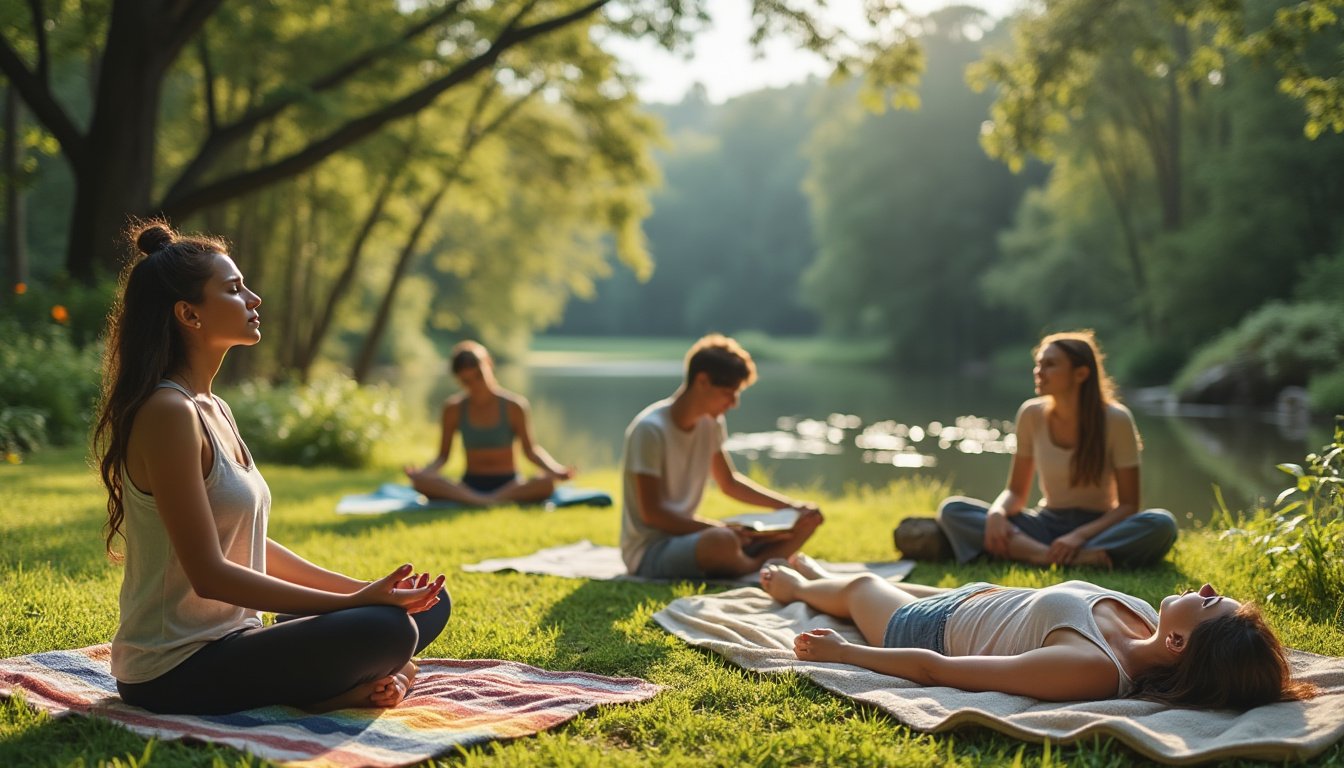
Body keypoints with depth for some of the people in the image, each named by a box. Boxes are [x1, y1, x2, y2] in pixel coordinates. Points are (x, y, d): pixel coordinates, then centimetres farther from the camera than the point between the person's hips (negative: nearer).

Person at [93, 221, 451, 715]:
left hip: (230, 640, 10)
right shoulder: (168, 413, -17)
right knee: (385, 629, -29)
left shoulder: (214, 411, 13)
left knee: (428, 605, 8)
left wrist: (367, 591, 5)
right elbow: (209, 574, -22)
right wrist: (356, 602, -20)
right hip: (175, 671, -10)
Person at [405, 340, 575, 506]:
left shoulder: (513, 406, -1)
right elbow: (443, 456, 5)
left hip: (508, 485, -1)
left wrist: (555, 468, -17)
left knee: (547, 482, -35)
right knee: (420, 480, -29)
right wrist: (422, 470, -16)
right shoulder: (454, 409, 3)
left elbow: (530, 450, 2)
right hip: (469, 485, 1)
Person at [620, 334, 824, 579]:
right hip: (648, 552, -8)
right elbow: (651, 512, -21)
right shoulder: (650, 429, -19)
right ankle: (762, 569, -10)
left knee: (808, 519, 3)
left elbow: (729, 484, 19)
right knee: (722, 541, -40)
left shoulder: (711, 423, 5)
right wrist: (720, 529, -27)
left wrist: (792, 505, 9)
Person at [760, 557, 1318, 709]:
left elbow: (935, 670, -41)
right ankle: (808, 576, 69)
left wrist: (841, 652, -30)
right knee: (881, 583, 36)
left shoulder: (1088, 668, -50)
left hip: (929, 629, -6)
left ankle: (797, 584, 63)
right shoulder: (1143, 616, -28)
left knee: (860, 586, 27)